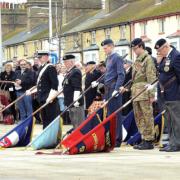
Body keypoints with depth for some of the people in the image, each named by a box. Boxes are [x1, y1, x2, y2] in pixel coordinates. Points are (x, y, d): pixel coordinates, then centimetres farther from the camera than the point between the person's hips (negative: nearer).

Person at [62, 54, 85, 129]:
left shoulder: (76, 72, -15)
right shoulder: (69, 72, 17)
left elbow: (77, 88, -21)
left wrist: (75, 101, -25)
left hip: (76, 103, -11)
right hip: (70, 103, 11)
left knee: (78, 124, -8)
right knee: (74, 122, 16)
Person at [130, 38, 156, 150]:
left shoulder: (148, 59, -6)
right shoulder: (137, 60, 19)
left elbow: (151, 78, -12)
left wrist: (152, 94, -16)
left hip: (144, 92, -9)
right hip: (136, 92, 9)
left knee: (147, 117, -6)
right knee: (139, 117, 10)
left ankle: (149, 141, -4)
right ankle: (144, 139, 16)